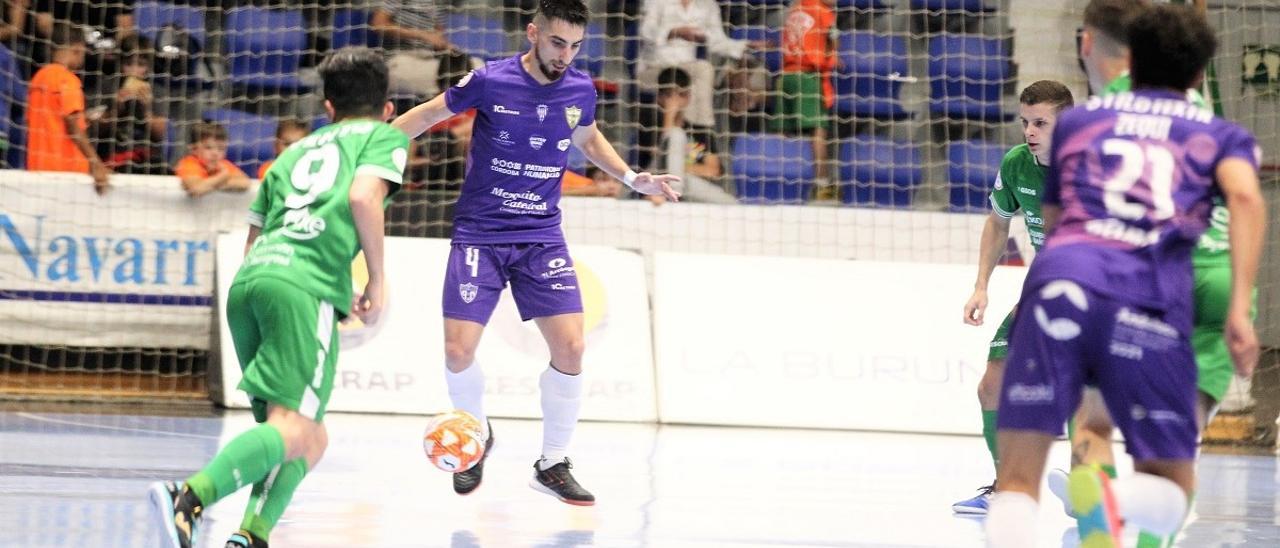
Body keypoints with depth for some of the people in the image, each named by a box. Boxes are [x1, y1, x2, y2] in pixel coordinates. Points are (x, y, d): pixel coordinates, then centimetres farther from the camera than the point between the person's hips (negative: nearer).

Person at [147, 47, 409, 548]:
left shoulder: (295, 150, 33)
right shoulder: (386, 136, 17)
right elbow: (363, 195, -5)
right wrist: (378, 280, 3)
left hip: (248, 281, 6)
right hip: (305, 284, -6)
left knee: (312, 439, 12)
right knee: (292, 431, -15)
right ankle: (190, 498, -37)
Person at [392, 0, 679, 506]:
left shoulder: (580, 90, -1)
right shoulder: (490, 82, -13)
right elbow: (429, 114, 2)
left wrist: (632, 178, 11)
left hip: (542, 237, 3)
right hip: (479, 236, -3)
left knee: (570, 348, -10)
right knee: (458, 351, -11)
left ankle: (553, 464, 8)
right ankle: (477, 436, 21)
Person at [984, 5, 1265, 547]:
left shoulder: (1076, 119, 29)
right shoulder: (1222, 135, 23)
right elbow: (1245, 195, 2)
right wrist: (1240, 309, -5)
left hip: (1060, 279, 1)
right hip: (1152, 301, -1)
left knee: (1017, 481, 1)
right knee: (1170, 495, 13)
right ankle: (1111, 495, -24)